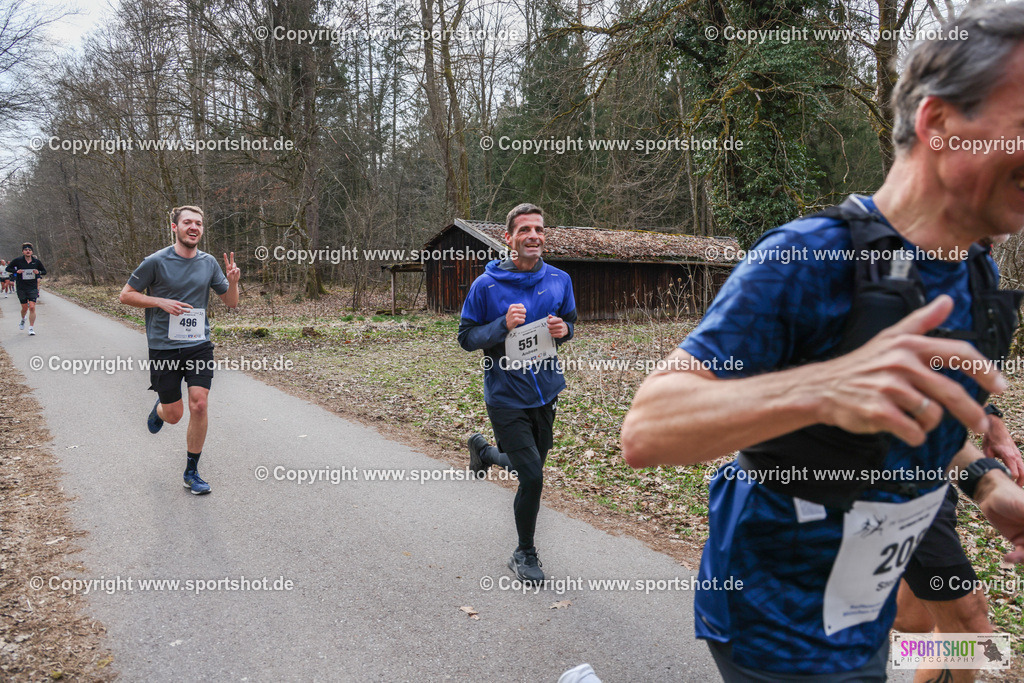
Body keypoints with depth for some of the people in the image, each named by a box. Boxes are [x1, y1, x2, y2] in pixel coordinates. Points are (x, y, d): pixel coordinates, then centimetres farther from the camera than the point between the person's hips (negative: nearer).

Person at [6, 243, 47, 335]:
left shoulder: (37, 261, 2)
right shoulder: (18, 260, -1)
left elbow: (44, 271, 13)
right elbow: (8, 268, 8)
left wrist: (39, 272, -9)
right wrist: (16, 271, -11)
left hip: (33, 288, 0)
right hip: (21, 288, 0)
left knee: (32, 307, -10)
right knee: (24, 308, 5)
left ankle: (31, 328, -4)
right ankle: (22, 320, 39)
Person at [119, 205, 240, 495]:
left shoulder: (209, 263, 4)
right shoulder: (156, 261, -7)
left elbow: (230, 303, 10)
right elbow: (126, 295, -1)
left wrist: (233, 282, -12)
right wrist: (162, 302, -16)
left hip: (199, 345, 2)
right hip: (164, 348, -2)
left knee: (199, 405, -9)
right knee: (174, 414, 4)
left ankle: (192, 472, 8)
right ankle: (159, 409, 44)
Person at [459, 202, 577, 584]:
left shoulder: (559, 280, -1)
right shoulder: (487, 285, -13)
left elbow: (570, 321, 14)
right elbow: (466, 337, -7)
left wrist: (563, 329, -11)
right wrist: (504, 325, -25)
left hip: (545, 392, 5)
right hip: (506, 397, -5)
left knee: (530, 466, 20)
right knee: (532, 478, -8)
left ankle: (484, 451, 51)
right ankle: (525, 555, 16)